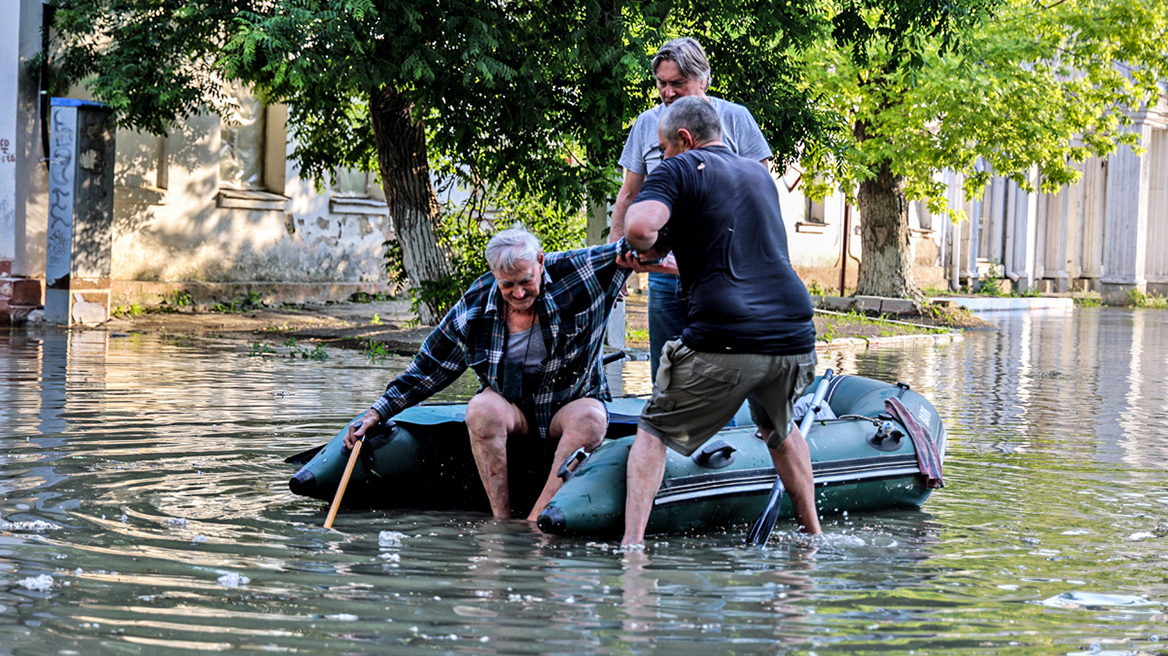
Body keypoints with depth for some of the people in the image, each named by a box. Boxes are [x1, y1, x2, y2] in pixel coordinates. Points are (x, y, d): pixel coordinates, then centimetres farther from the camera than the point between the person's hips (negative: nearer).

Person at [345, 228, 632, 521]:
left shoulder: (573, 274, -11)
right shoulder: (475, 307, -7)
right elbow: (430, 368, 2)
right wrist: (377, 413, 0)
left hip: (572, 402, -1)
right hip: (513, 408, 1)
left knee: (590, 419, -36)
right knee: (482, 408, -33)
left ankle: (536, 522, -39)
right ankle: (501, 521, -31)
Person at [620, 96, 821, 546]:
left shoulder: (680, 169, 3)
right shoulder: (759, 175, 25)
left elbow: (640, 226, -17)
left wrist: (646, 246, 6)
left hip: (725, 342, -6)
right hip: (794, 338, 6)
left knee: (653, 433, 11)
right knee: (778, 429, 33)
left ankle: (632, 542, -3)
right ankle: (812, 532, 32)